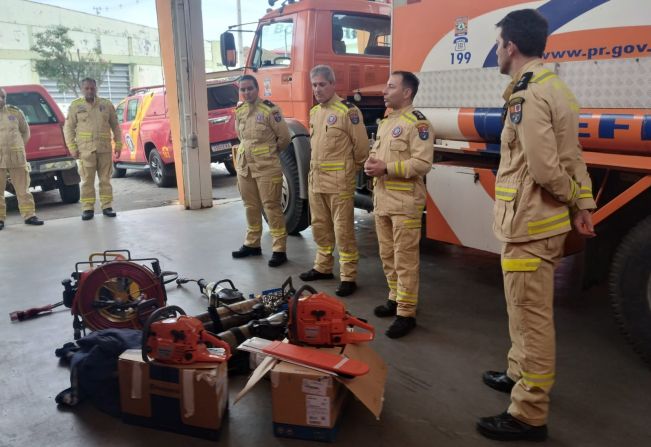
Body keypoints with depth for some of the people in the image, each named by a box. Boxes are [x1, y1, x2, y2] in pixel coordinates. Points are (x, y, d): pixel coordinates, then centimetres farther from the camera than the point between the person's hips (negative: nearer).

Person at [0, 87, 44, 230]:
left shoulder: (15, 112, 7)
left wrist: (19, 146, 9)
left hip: (17, 157, 0)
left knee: (23, 188, 4)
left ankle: (29, 216, 8)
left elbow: (25, 131, 17)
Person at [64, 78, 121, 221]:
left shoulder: (106, 104, 10)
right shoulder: (75, 106, 6)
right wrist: (72, 148, -4)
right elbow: (68, 128, 5)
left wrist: (118, 144, 5)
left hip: (105, 148, 2)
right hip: (85, 149, -1)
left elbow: (115, 126, 13)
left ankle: (107, 206, 12)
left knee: (105, 179, 5)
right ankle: (88, 208, 5)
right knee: (87, 180, -1)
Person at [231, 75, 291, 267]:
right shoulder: (239, 111, 10)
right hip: (244, 165, 7)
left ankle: (279, 249, 1)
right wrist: (250, 150, 15)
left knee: (271, 207, -4)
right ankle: (252, 244, 27)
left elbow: (284, 137, -7)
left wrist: (269, 152, 5)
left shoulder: (269, 110, -11)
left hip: (266, 167, -6)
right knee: (251, 206, 14)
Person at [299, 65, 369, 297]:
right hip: (315, 179, 8)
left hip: (339, 182, -8)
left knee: (343, 230, -3)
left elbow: (361, 147, -8)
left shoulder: (348, 111, -11)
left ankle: (348, 277, 5)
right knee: (320, 226, 16)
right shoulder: (314, 112, 14)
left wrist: (350, 171, 3)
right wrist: (314, 169, 18)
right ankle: (323, 267, 32)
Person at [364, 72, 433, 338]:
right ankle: (396, 298, 31)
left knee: (405, 259, -4)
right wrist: (370, 163, 3)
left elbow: (422, 163, -19)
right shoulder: (386, 122, 18)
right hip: (382, 199, 9)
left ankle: (406, 314, 3)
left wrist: (386, 169, -20)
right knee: (387, 255, 16)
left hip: (405, 202, -9)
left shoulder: (417, 123, -11)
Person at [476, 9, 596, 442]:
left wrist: (573, 197, -4)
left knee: (532, 318, -1)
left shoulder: (527, 96, -18)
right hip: (545, 221, 10)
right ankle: (519, 374, 41)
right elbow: (573, 156, 12)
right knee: (526, 311, 23)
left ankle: (529, 415, 12)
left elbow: (544, 168, -22)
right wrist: (583, 204, 10)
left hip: (530, 225, -10)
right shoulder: (553, 86, 13)